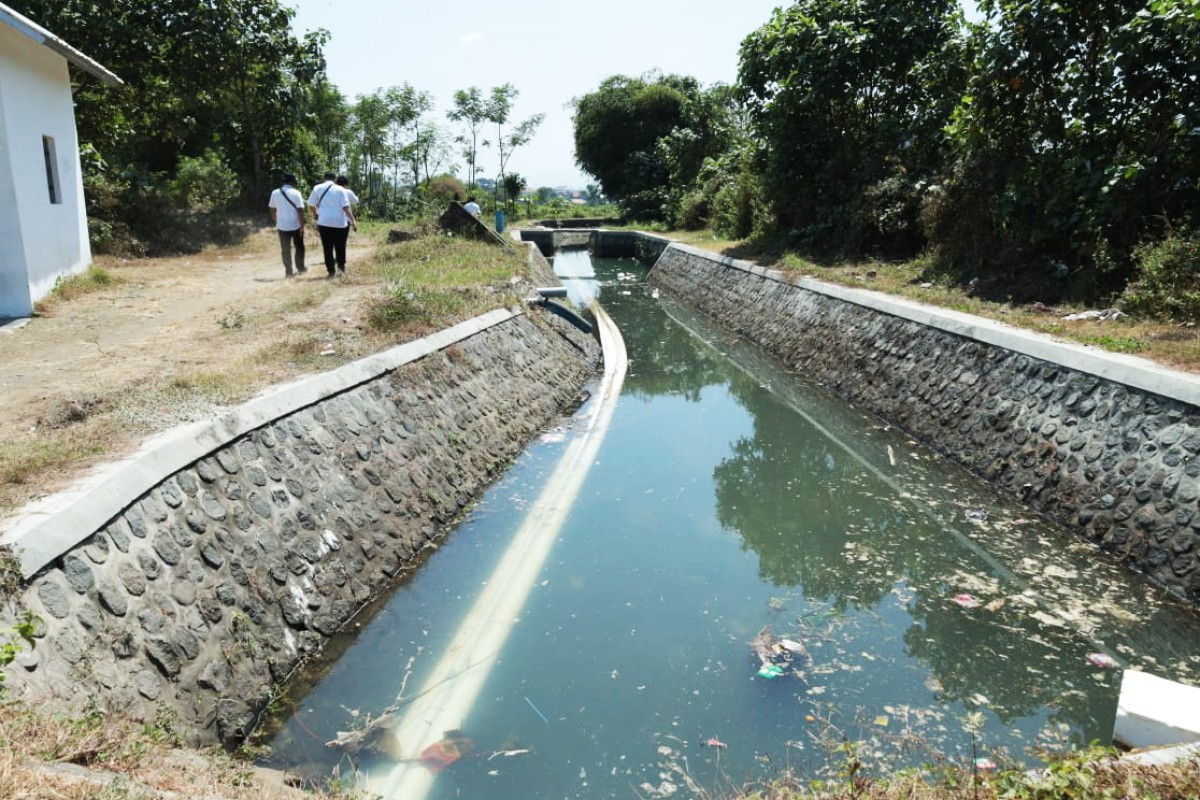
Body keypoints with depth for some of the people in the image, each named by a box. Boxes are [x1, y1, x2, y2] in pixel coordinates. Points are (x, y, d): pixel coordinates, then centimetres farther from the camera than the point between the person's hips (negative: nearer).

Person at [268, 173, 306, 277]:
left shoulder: (275, 193, 3)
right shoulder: (296, 193, -9)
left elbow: (272, 210, 9)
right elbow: (300, 211, -14)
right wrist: (302, 226, -11)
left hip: (282, 226, 3)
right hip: (295, 225, -2)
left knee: (285, 249, 7)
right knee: (299, 247, 16)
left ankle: (288, 271, 6)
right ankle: (300, 268, 22)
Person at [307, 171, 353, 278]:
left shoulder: (317, 188, 5)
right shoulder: (340, 189, 0)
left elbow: (311, 205, 9)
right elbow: (346, 207, -9)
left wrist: (315, 215, 27)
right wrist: (353, 220, -5)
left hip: (324, 222, 0)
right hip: (340, 222, 0)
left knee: (327, 248, 5)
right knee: (340, 246, 17)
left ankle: (331, 270, 4)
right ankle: (341, 265, 22)